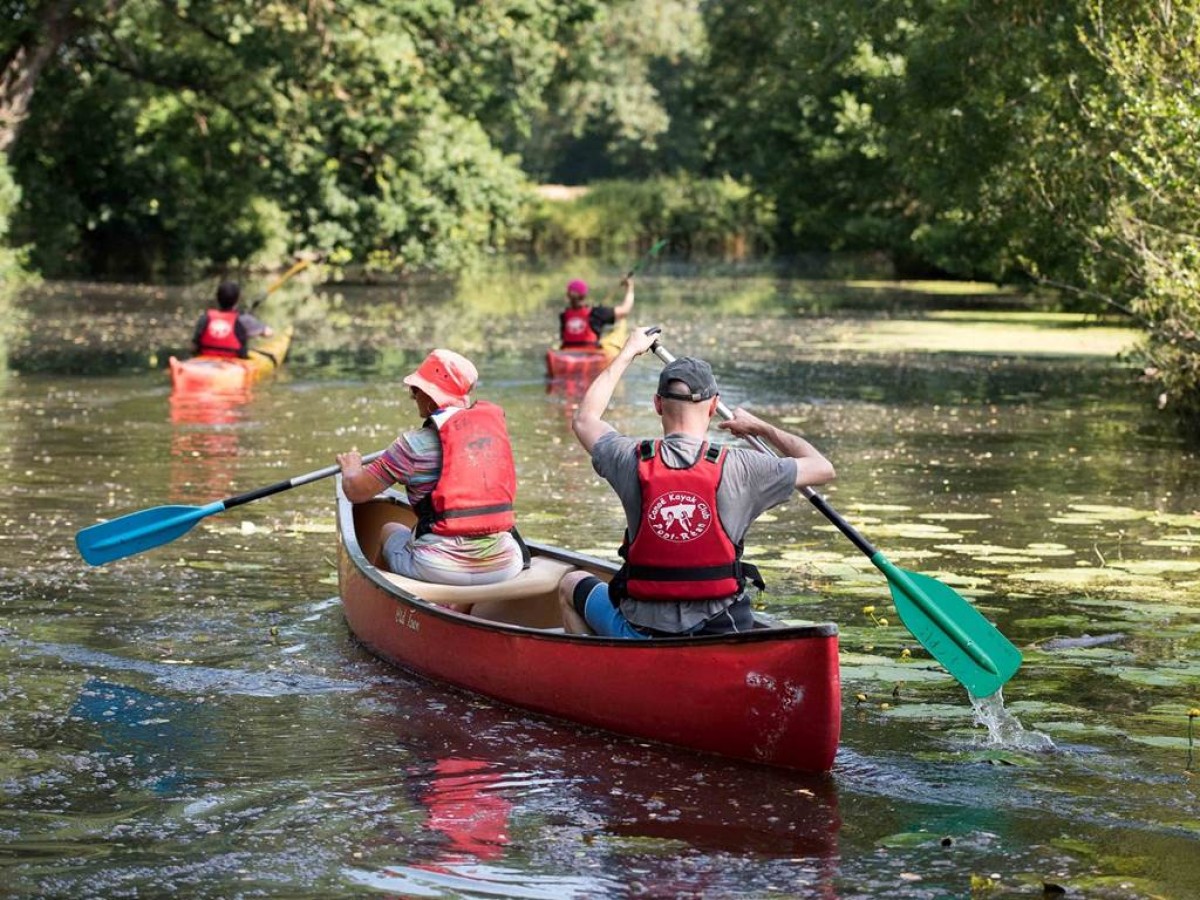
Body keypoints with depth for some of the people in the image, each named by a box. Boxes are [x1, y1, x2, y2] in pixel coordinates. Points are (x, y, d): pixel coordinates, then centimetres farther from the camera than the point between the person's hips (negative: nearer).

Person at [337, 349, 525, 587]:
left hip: (438, 569, -4)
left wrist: (350, 468, 23)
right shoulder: (495, 422, 6)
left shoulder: (414, 445, -7)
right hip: (505, 566, 4)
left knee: (391, 531, 26)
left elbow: (356, 492, 1)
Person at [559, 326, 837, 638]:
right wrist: (761, 428, 16)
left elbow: (585, 418, 15)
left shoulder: (633, 461, -9)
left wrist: (628, 353, 25)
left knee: (571, 585, 28)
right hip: (723, 635, 1)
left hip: (642, 634, -1)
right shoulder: (738, 468, -13)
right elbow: (822, 468, 3)